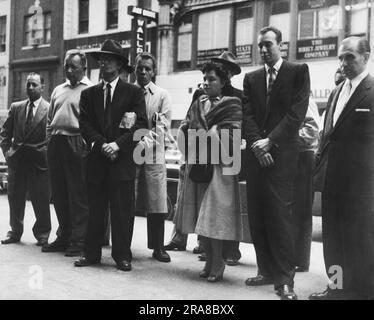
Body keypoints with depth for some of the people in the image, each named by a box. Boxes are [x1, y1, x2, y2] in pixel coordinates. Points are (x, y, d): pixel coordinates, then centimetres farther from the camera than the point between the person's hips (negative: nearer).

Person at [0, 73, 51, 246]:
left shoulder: (50, 109, -3)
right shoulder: (16, 107, 11)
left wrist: (45, 153, -12)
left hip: (39, 161, -4)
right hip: (16, 160, 4)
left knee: (41, 200, 1)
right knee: (15, 199, 11)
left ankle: (42, 234, 16)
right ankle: (15, 232, 26)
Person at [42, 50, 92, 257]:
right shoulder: (58, 91, 19)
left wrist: (86, 145, -16)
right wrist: (50, 141, 11)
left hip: (76, 145, -7)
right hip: (56, 144, 7)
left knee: (78, 195, -4)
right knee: (59, 194, 11)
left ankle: (79, 241, 3)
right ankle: (64, 237, 22)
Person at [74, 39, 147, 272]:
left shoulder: (134, 92, 5)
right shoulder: (89, 94, 14)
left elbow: (141, 124, -4)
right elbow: (85, 125, 6)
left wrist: (118, 144, -13)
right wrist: (102, 144, -9)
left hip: (123, 159, -3)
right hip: (97, 160, 3)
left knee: (122, 211, 0)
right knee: (95, 211, 7)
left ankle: (122, 255, 10)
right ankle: (92, 253, 17)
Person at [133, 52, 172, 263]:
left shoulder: (163, 96, 7)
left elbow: (163, 127, -2)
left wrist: (146, 142, -16)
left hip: (153, 155, -1)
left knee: (156, 204, 0)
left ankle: (158, 247, 11)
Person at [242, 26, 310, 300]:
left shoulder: (298, 71, 3)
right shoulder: (251, 78, 16)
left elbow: (297, 113, -6)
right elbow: (248, 115, 8)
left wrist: (270, 141, -12)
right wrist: (257, 144, -8)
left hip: (282, 153, -5)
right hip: (256, 153, 5)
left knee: (279, 213, -9)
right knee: (257, 215, 5)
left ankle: (285, 278, -2)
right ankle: (267, 270, 15)